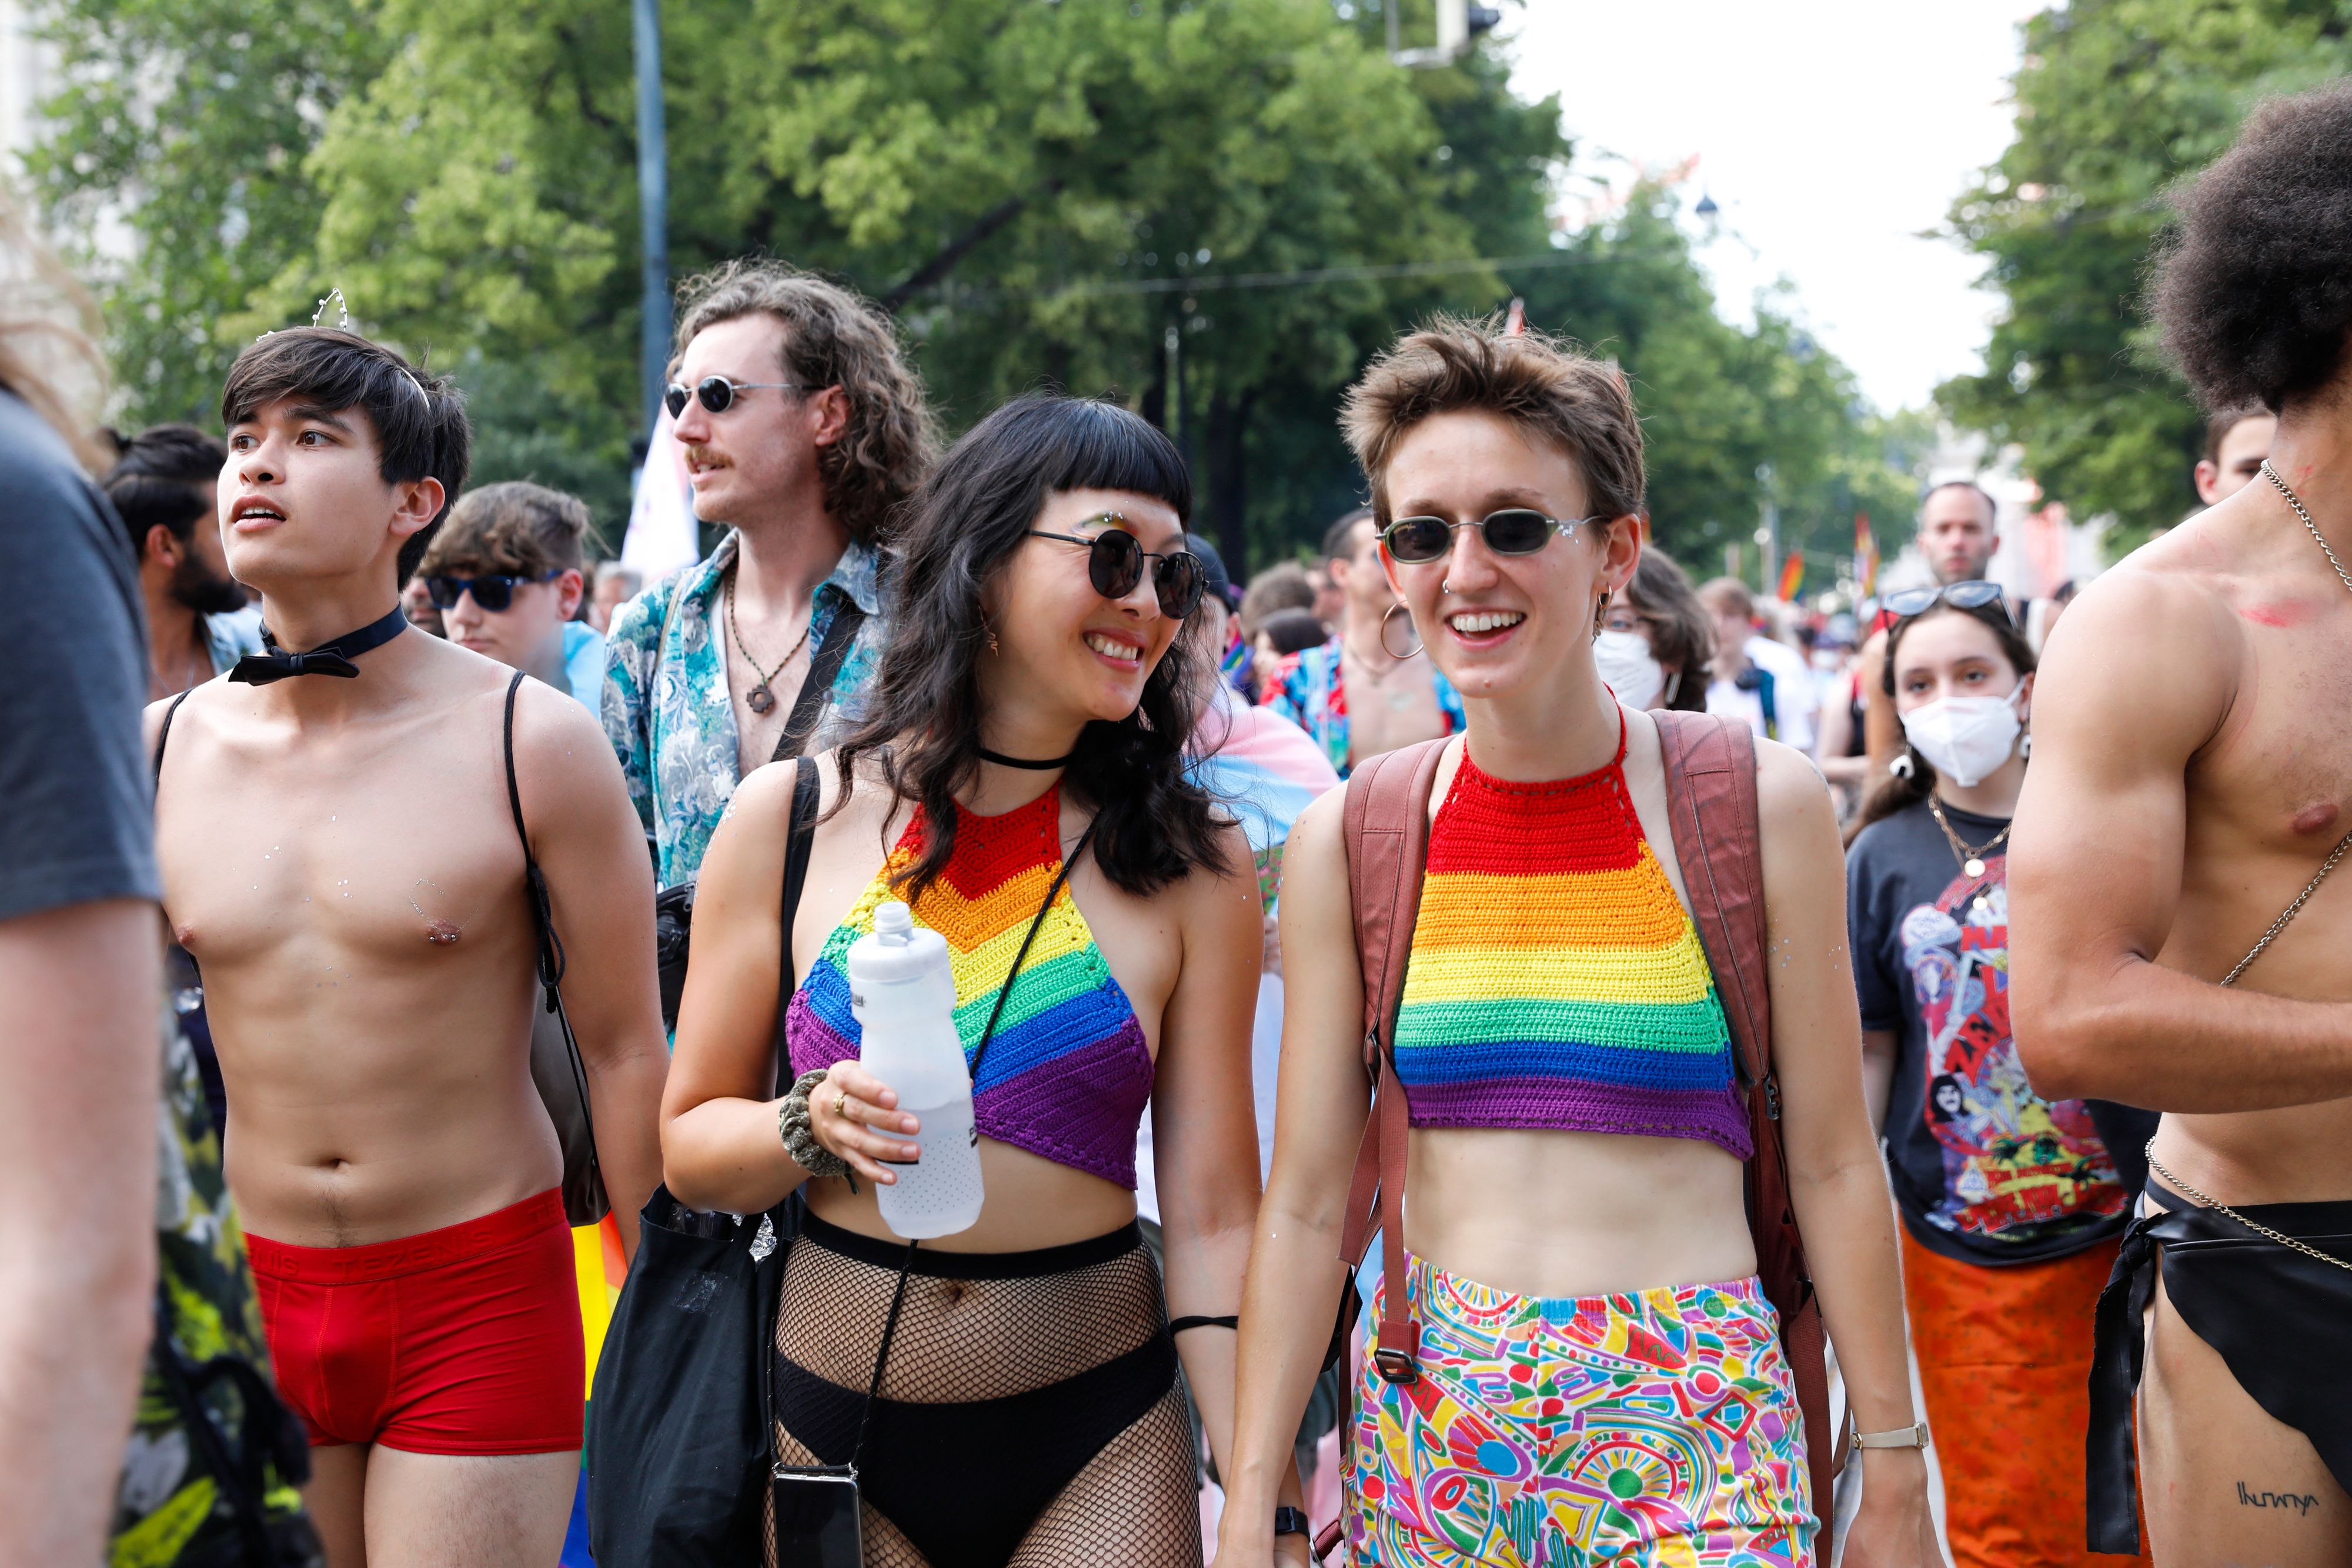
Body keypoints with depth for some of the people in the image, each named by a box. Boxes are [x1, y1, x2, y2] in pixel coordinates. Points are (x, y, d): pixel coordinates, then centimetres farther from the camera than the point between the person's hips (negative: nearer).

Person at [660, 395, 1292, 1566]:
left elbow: (1213, 1217, -6)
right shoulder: (792, 821, -2)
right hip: (836, 1425, 1)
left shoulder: (1190, 858, -4)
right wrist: (814, 1127, -17)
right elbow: (690, 1147, 4)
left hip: (1099, 1446, -1)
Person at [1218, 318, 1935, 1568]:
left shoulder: (1758, 808, -4)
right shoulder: (1346, 844, 1)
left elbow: (1831, 1164, 0)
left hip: (1692, 1427, -2)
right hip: (1430, 1421, 2)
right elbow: (1306, 1203, 3)